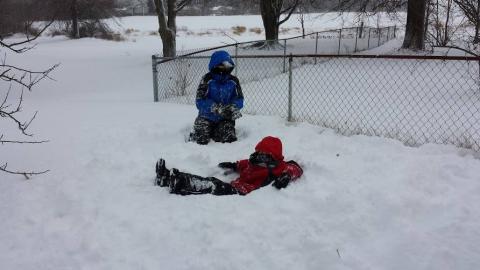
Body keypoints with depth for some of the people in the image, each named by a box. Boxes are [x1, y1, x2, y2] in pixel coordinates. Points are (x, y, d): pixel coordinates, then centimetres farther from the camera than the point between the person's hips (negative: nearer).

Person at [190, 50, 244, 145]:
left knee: (228, 140, -14)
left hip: (225, 118, 2)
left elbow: (239, 99, 0)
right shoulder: (207, 79, -10)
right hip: (207, 116, -2)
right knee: (201, 140, -13)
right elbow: (200, 101, -15)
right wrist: (217, 108, -27)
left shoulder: (233, 81, 0)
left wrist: (232, 108, -23)